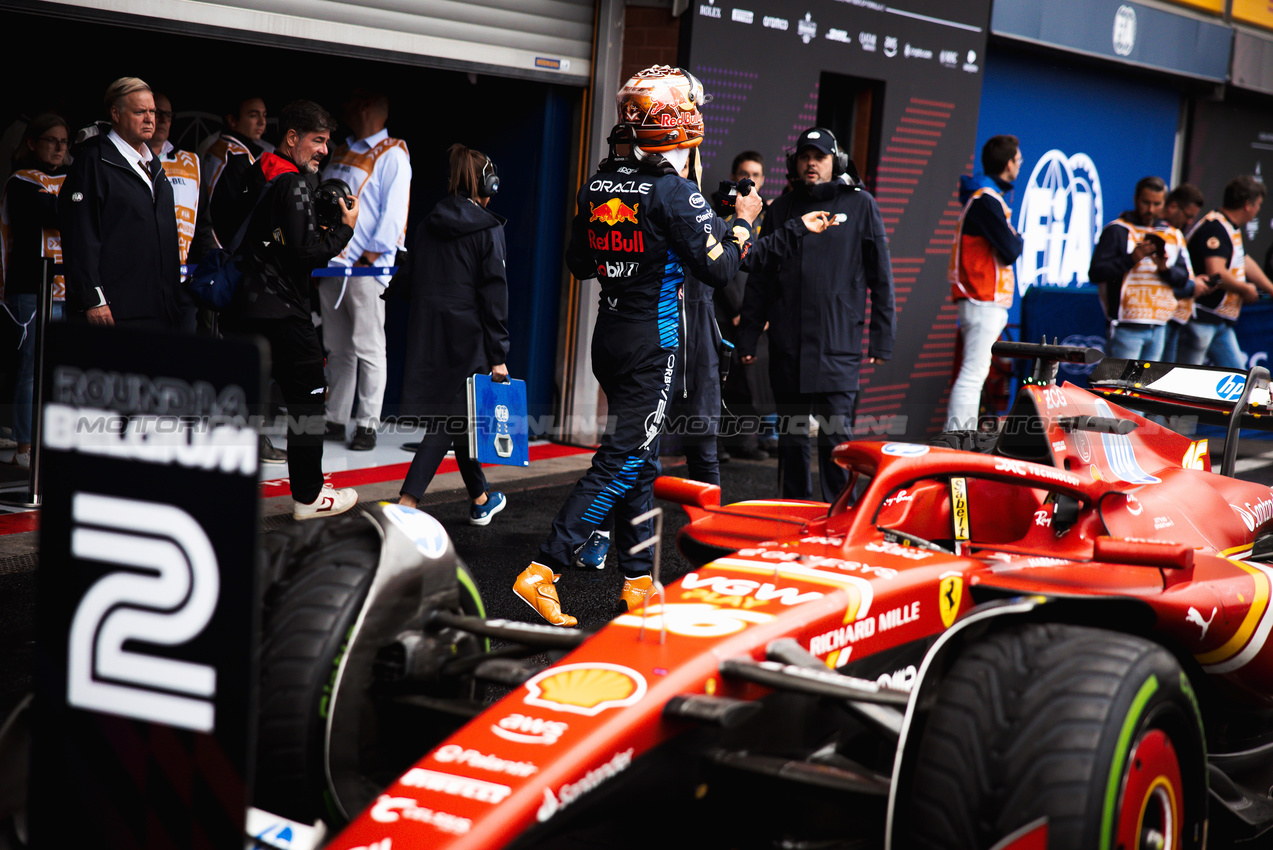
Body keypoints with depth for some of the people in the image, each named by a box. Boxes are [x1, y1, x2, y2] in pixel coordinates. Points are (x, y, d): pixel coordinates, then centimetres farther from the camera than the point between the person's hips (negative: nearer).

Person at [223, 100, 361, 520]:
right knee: (308, 397, 2)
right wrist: (344, 228, -7)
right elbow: (305, 253, -21)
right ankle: (308, 496, 7)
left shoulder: (255, 175, 12)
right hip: (282, 311, -8)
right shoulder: (294, 185, -15)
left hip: (245, 307, 8)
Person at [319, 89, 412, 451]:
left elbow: (394, 209, -9)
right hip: (331, 263, 7)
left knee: (368, 347, -6)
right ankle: (335, 421, 13)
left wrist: (373, 252, -16)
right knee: (337, 349, 9)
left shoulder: (392, 154, -1)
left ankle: (367, 425, -3)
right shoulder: (342, 153, 22)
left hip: (366, 268, -7)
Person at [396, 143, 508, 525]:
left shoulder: (428, 225, 9)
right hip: (466, 336, -6)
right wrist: (498, 356, -10)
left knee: (459, 417, 19)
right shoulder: (488, 229, -8)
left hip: (427, 335, 6)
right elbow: (493, 294, -11)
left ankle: (481, 500, 32)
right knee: (452, 418, -5)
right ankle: (406, 504, -17)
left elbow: (408, 280, 10)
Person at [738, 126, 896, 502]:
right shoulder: (781, 209, 14)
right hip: (787, 344, 4)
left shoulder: (859, 204, 5)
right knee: (791, 436, 8)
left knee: (835, 435, -9)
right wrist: (748, 336, 11)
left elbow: (880, 276, 5)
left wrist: (881, 340, 1)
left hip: (838, 343, -3)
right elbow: (760, 278, 17)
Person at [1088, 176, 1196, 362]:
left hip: (1158, 328, 5)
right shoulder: (1117, 231, 0)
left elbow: (1183, 280, 9)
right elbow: (1095, 273, -9)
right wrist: (1131, 259, -18)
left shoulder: (1173, 235, 16)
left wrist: (1165, 268, -11)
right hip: (1127, 326, -5)